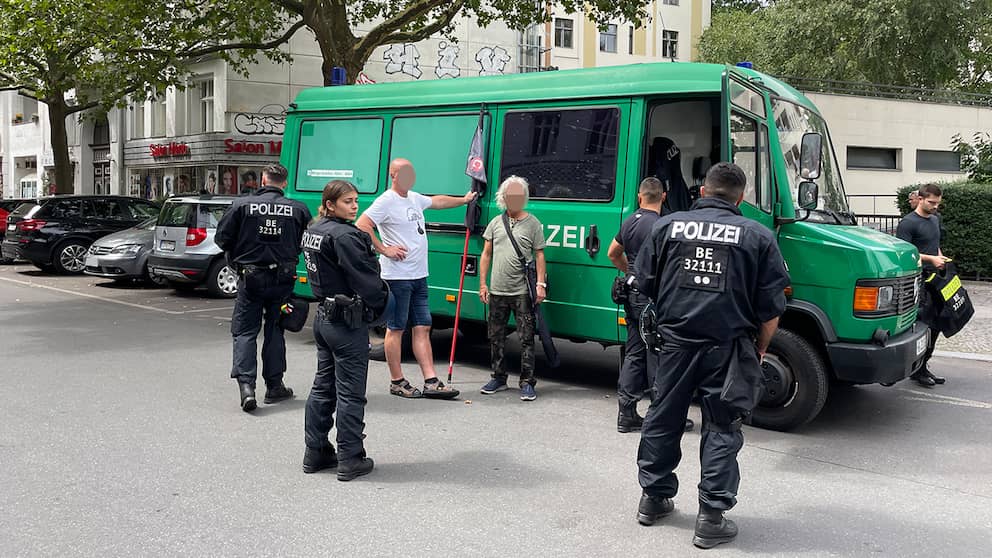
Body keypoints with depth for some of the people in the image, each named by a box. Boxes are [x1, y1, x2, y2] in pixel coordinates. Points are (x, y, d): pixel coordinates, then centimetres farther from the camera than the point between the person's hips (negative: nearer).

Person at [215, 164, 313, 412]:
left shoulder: (242, 205, -5)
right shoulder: (298, 209, -3)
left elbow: (222, 238, -3)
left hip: (250, 277, -1)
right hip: (283, 278, 2)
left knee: (244, 331, 7)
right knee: (275, 330, 14)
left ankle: (246, 385, -7)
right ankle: (274, 386, 19)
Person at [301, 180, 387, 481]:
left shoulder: (313, 231, 10)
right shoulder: (344, 236, -20)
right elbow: (366, 279, -20)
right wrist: (380, 303, -2)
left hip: (324, 316, 9)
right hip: (348, 321, -9)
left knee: (323, 386, 16)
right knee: (350, 392, 0)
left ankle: (315, 452, 25)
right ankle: (350, 460, 8)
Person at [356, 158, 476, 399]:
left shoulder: (415, 198, 15)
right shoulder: (387, 201, -11)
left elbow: (436, 201, 35)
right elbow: (361, 225, -19)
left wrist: (463, 200, 44)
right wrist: (384, 249, -17)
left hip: (419, 276, 9)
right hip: (397, 277, -8)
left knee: (423, 327, 7)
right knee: (396, 329, 1)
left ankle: (431, 382, 9)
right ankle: (397, 382, 10)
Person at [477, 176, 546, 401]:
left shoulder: (533, 223, 2)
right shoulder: (495, 223, 11)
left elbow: (539, 256, 1)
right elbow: (486, 254, 14)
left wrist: (541, 284, -8)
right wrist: (483, 283, 8)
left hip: (523, 292, -4)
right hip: (497, 292, 4)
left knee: (526, 339, -3)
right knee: (496, 338, 11)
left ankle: (527, 383, 3)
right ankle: (499, 378, 25)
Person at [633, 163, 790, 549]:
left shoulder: (667, 226, 4)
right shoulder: (758, 236, -1)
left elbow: (644, 284, 8)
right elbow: (771, 307, -2)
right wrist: (760, 348, 12)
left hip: (673, 341, 2)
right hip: (726, 347, -2)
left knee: (663, 420, 16)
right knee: (721, 430, 7)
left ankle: (653, 498, 29)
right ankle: (711, 518, 9)